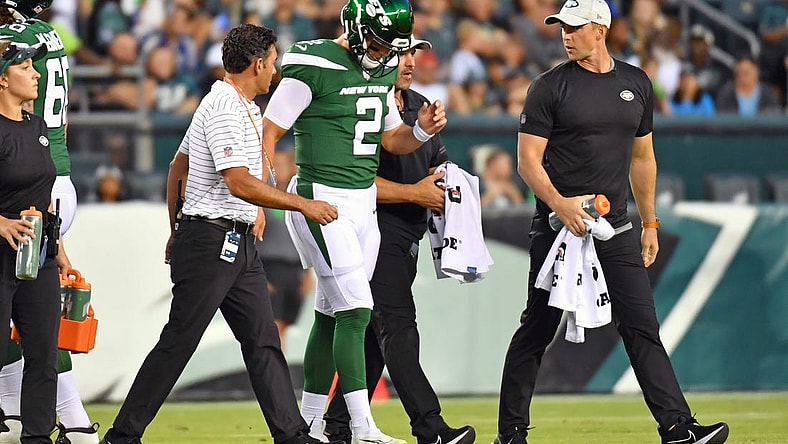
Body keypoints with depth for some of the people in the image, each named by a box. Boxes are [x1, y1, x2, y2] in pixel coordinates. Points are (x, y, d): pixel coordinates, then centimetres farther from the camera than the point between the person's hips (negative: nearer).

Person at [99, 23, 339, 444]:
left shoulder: (240, 108, 17)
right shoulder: (224, 108, -15)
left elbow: (178, 168, 24)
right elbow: (239, 183, -24)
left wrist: (177, 231, 28)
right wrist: (303, 204, -21)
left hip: (239, 245, 10)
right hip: (210, 241, -10)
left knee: (263, 341, 5)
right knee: (178, 342, -6)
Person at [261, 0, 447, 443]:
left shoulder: (383, 71, 10)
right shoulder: (314, 67, -13)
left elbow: (392, 140, 20)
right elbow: (269, 133, -10)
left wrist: (423, 130, -1)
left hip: (365, 202, 8)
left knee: (332, 315, 10)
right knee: (356, 310, -13)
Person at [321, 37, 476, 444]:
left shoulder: (420, 107, 17)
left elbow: (439, 165, 25)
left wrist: (443, 192, 1)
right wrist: (414, 193, -17)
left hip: (409, 235, 9)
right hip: (376, 229, -9)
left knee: (374, 331, 10)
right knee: (397, 327, -13)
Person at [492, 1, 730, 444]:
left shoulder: (637, 84, 11)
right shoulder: (551, 87, -3)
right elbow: (528, 160, -6)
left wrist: (650, 224, 18)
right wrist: (559, 204, -22)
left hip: (616, 228, 3)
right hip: (559, 224, -3)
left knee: (643, 325, -3)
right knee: (537, 328, 1)